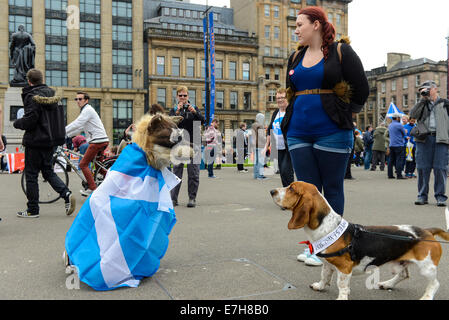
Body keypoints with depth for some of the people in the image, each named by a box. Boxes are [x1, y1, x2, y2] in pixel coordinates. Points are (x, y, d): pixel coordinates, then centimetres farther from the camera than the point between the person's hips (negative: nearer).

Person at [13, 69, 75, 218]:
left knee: (31, 174, 3)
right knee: (48, 171, 17)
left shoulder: (33, 96, -14)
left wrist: (16, 123, -1)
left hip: (36, 141, -7)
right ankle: (67, 194, -3)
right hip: (51, 140, 7)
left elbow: (29, 120, -19)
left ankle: (32, 210, 10)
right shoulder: (51, 95, 10)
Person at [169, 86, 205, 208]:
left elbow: (202, 121, -2)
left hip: (193, 143, 0)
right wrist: (177, 112, -15)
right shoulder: (174, 109, 9)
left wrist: (195, 112, -16)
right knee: (177, 171, 2)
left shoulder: (194, 108, 10)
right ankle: (173, 198, 9)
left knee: (193, 172, -1)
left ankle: (192, 198, 5)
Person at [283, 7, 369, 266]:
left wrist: (342, 117, 2)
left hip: (332, 133, -5)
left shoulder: (341, 51, -1)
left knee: (332, 189, 4)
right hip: (299, 134, 6)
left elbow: (361, 90, -2)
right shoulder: (296, 58, 15)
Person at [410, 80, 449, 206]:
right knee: (423, 168, 0)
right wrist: (422, 99, -1)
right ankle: (422, 195, 8)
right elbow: (413, 115, 0)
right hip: (423, 139, 2)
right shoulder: (422, 104, 18)